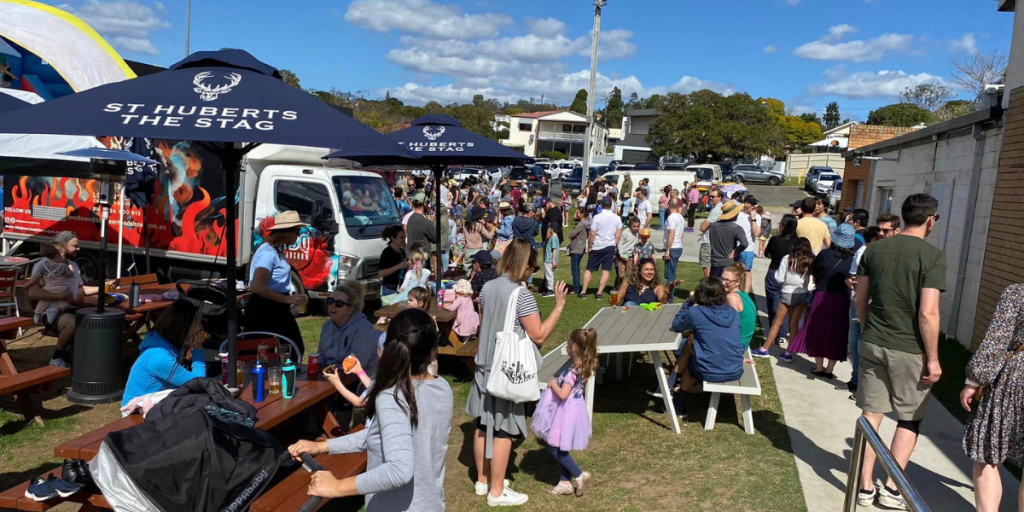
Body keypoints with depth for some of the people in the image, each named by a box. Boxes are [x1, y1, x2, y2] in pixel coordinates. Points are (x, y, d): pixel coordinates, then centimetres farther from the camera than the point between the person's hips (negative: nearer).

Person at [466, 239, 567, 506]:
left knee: (483, 424, 16)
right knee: (503, 430, 3)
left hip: (485, 364, 8)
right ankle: (497, 492, 14)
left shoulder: (488, 287, 4)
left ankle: (482, 480, 30)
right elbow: (539, 335, -16)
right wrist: (559, 306, -13)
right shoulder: (521, 294, -19)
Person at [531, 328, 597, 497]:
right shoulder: (584, 365, 0)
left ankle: (579, 475, 10)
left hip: (566, 411, -9)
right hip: (570, 408, 9)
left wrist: (552, 384, -15)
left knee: (553, 447, 3)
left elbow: (563, 394, -31)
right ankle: (565, 483, 27)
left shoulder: (573, 370, -27)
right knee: (560, 447, 18)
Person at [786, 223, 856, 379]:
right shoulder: (853, 259, -4)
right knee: (836, 333, 11)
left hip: (822, 297, -1)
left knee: (818, 331, 12)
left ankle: (819, 367, 16)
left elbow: (813, 273, 0)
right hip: (842, 300, 1)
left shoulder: (825, 254, -7)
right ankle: (829, 369, 15)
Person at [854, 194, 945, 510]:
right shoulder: (932, 256, -12)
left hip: (872, 343, 4)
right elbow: (928, 313, -17)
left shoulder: (874, 250, 2)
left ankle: (865, 487, 17)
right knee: (910, 419, 13)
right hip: (910, 350, -4)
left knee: (871, 413, 11)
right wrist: (933, 358, -9)